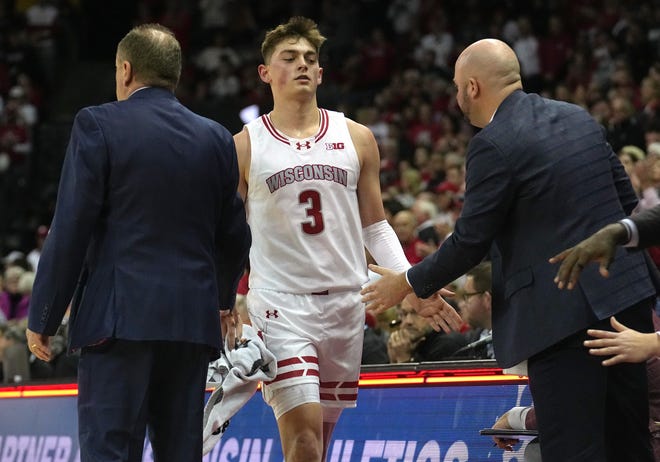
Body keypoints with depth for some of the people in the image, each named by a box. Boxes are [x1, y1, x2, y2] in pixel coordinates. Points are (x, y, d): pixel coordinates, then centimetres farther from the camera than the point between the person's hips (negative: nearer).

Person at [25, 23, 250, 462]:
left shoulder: (98, 126, -3)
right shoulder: (216, 138, 10)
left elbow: (70, 231, -7)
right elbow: (235, 237, 17)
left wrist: (43, 319, -1)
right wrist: (223, 300, 36)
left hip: (120, 317, -5)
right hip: (193, 322, 5)